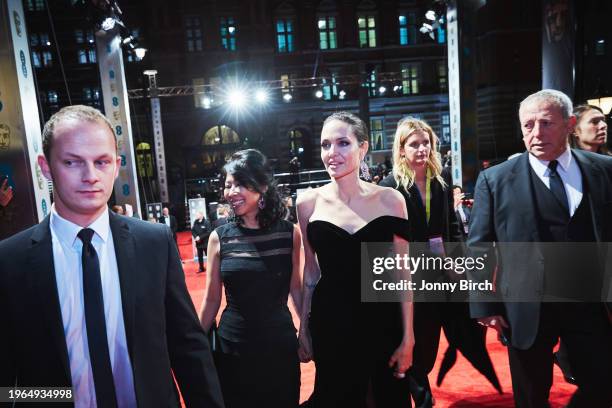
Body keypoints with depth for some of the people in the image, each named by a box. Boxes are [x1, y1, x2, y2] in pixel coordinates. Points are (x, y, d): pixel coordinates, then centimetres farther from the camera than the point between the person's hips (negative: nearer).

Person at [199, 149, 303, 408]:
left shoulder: (289, 233, -7)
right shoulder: (220, 237, -5)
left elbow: (296, 289, 2)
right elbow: (211, 300, 2)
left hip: (280, 344, 0)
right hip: (232, 345, 1)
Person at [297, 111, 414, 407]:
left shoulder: (389, 199, -7)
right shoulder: (309, 202, -4)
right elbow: (310, 271, 5)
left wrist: (408, 337, -3)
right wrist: (304, 329, 9)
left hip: (382, 322, 0)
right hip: (330, 325, 1)